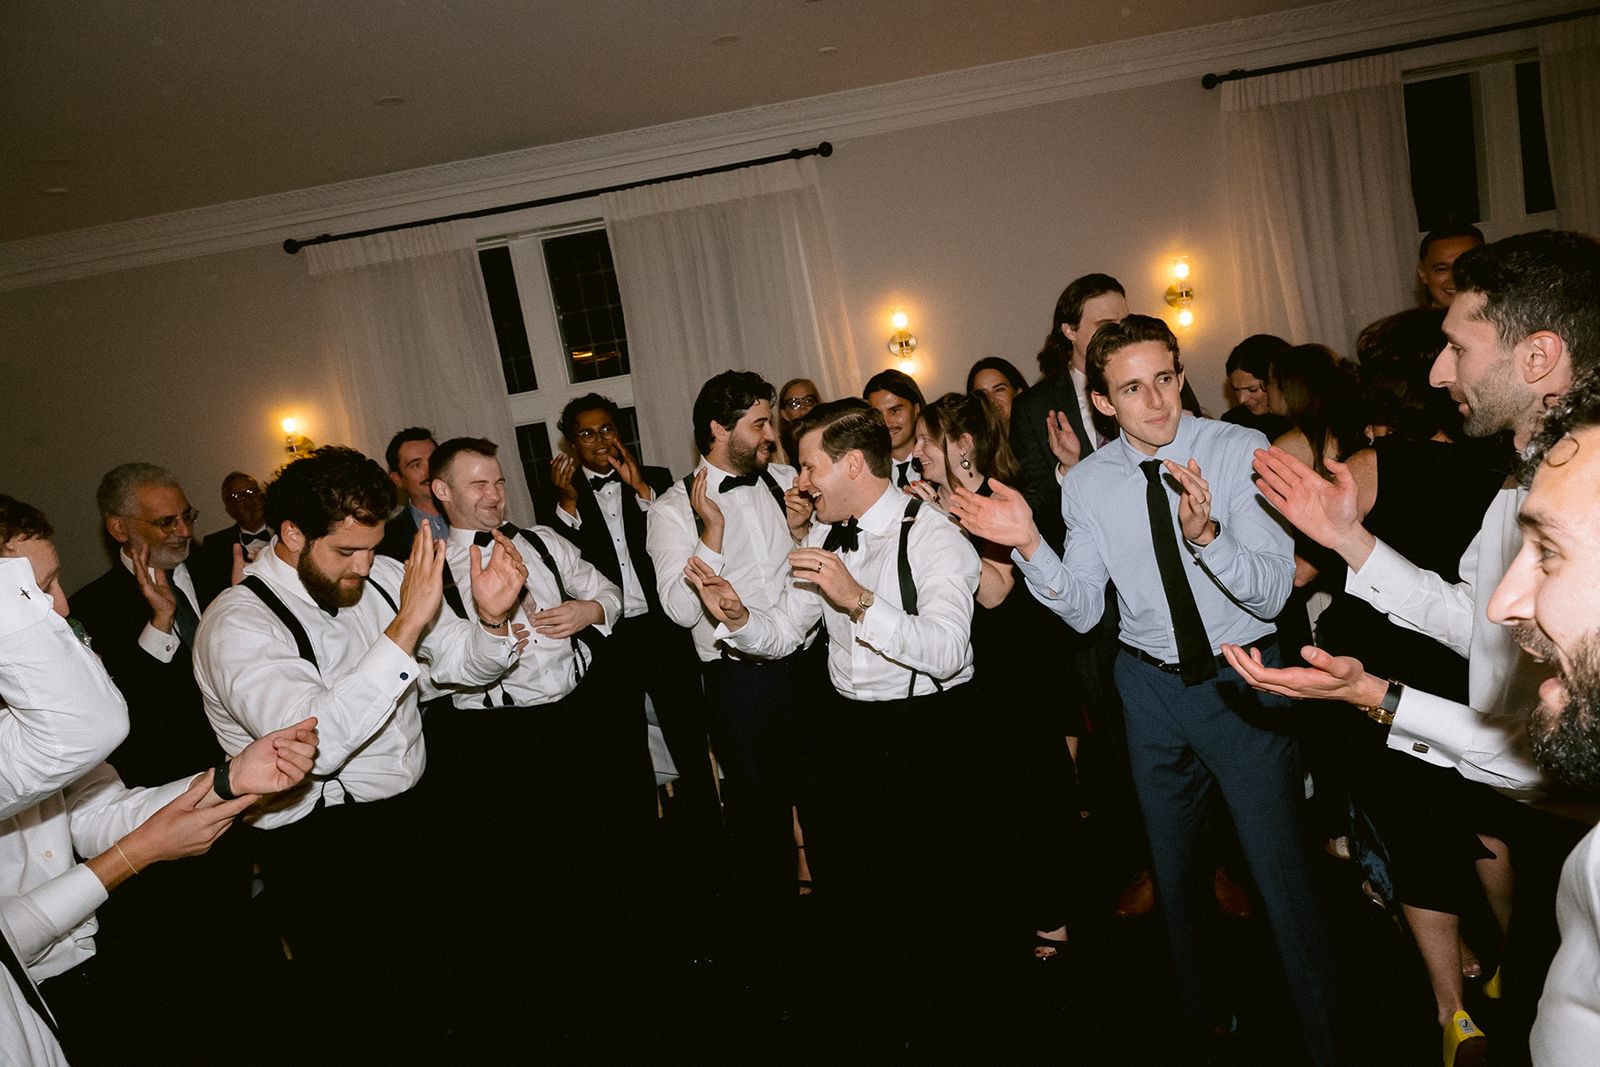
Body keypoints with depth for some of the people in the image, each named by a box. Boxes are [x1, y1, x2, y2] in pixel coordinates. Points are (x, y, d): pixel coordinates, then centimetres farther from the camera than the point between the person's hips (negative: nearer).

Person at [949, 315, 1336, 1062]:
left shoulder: (1239, 451, -14)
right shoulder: (1087, 483, -5)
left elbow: (1273, 592, -19)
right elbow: (1083, 611, -3)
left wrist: (1206, 534, -37)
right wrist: (1028, 545, -19)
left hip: (1242, 677, -3)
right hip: (1152, 686, 4)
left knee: (1279, 868, 1)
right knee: (1173, 868, 20)